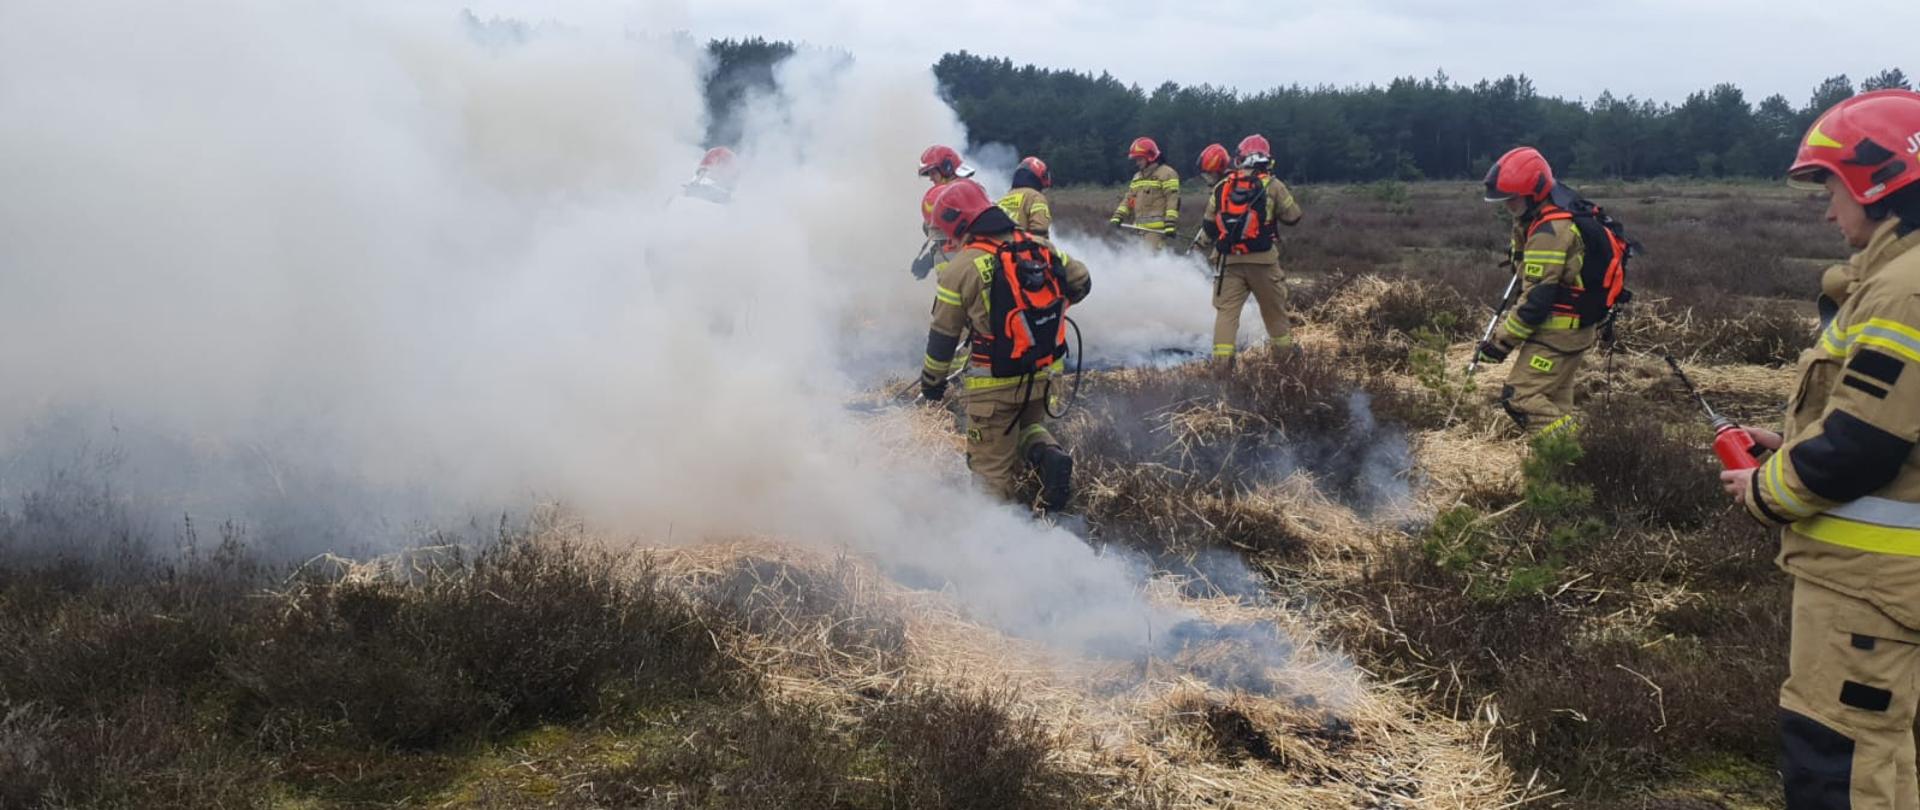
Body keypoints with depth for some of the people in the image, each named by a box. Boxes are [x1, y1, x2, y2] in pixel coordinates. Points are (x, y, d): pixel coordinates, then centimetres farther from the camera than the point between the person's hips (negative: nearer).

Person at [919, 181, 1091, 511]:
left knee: (991, 465, 7)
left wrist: (932, 381, 7)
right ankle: (1050, 454, -1)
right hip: (1044, 374, 5)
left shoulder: (962, 267, -14)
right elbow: (1081, 282, 12)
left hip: (994, 384, -5)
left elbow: (943, 333, -7)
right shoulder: (1040, 247, 0)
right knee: (1029, 426, 29)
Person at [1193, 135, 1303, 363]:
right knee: (1274, 308, 14)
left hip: (1228, 260, 2)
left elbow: (1209, 224, 11)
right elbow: (1293, 216, 4)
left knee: (1226, 309, 1)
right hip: (1262, 259, -1)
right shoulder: (1272, 185, -3)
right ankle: (1284, 350, 26)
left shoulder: (1222, 186, 7)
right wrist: (1283, 195, 21)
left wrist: (1201, 243, 28)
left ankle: (1222, 357, -11)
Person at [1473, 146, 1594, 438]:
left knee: (1519, 397, -13)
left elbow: (1536, 299, -24)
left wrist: (1502, 341, -20)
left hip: (1557, 334, -10)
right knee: (1554, 403, 14)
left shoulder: (1548, 233, -22)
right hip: (1572, 329, 10)